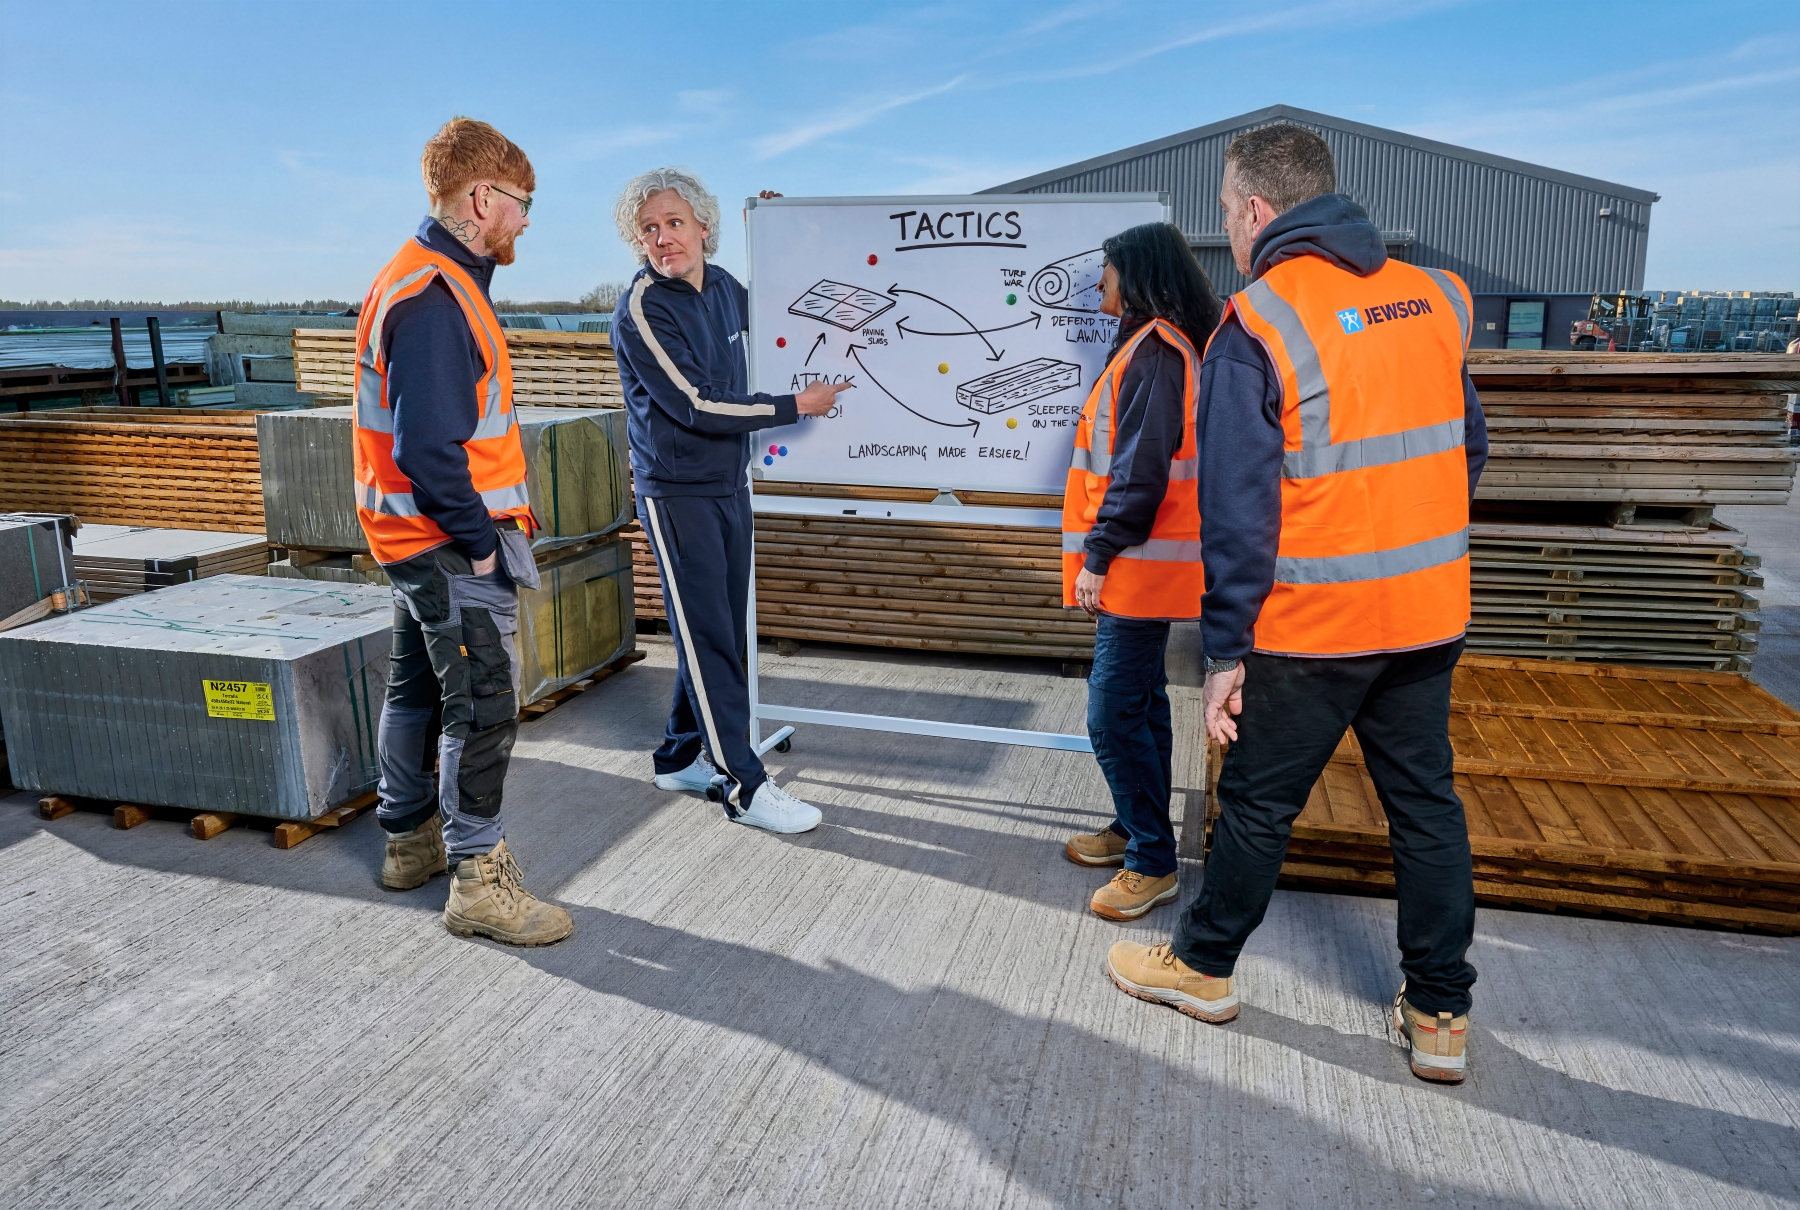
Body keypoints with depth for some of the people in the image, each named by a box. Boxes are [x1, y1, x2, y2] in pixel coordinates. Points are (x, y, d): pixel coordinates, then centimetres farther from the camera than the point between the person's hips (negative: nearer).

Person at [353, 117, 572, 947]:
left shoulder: (424, 280, 14)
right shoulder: (433, 296, -20)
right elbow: (429, 447, -26)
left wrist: (494, 511, 15)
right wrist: (477, 540, -18)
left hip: (416, 536, 11)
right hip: (450, 543, -11)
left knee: (419, 686, 19)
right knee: (482, 705, -5)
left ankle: (410, 840, 33)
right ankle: (477, 879, 4)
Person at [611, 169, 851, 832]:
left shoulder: (724, 285, 6)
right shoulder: (641, 311, -15)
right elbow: (696, 407, -19)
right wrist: (797, 405, -13)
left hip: (729, 484, 7)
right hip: (677, 492, -7)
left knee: (719, 630, 13)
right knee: (707, 636, -3)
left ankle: (682, 756, 27)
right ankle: (744, 785, 4)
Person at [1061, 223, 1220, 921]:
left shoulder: (1153, 349, -15)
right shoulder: (1155, 345, 17)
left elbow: (1140, 469, -21)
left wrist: (1098, 555, -18)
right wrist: (1103, 553, 19)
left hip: (1140, 567, -11)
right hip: (1144, 568, 11)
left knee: (1115, 714, -7)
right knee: (1140, 703, 17)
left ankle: (1152, 864, 3)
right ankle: (1135, 830, 30)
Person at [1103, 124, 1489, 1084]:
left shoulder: (1255, 327, -14)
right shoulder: (1434, 296, 5)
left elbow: (1239, 507, -17)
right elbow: (1465, 451, 13)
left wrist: (1226, 650, -11)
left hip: (1312, 624, -6)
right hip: (1430, 610, 6)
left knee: (1257, 800, 11)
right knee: (1426, 803, 15)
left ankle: (1204, 965, 30)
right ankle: (1440, 1013, 26)